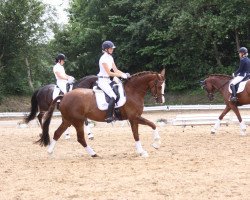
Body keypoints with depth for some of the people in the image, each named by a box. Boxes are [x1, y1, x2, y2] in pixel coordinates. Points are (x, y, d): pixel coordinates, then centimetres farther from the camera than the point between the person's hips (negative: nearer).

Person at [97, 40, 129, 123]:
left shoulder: (110, 58, 12)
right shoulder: (104, 58, -15)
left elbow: (116, 70, 10)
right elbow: (109, 73, -18)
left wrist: (125, 74, -6)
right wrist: (121, 75, -17)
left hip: (108, 80, 10)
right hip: (103, 80, -10)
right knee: (113, 96, -23)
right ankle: (109, 117, -20)